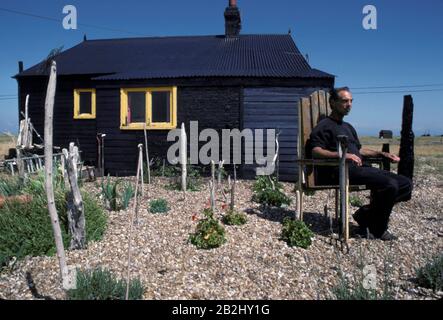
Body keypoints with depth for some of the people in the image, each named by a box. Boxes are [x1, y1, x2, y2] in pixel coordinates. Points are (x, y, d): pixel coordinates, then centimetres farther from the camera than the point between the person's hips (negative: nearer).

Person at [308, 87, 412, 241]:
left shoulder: (348, 127, 31)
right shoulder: (325, 125, 2)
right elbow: (315, 151, -13)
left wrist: (381, 153, 22)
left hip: (359, 167, 9)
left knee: (405, 184, -3)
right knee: (390, 184, -25)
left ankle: (366, 214, -2)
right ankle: (377, 230, -5)